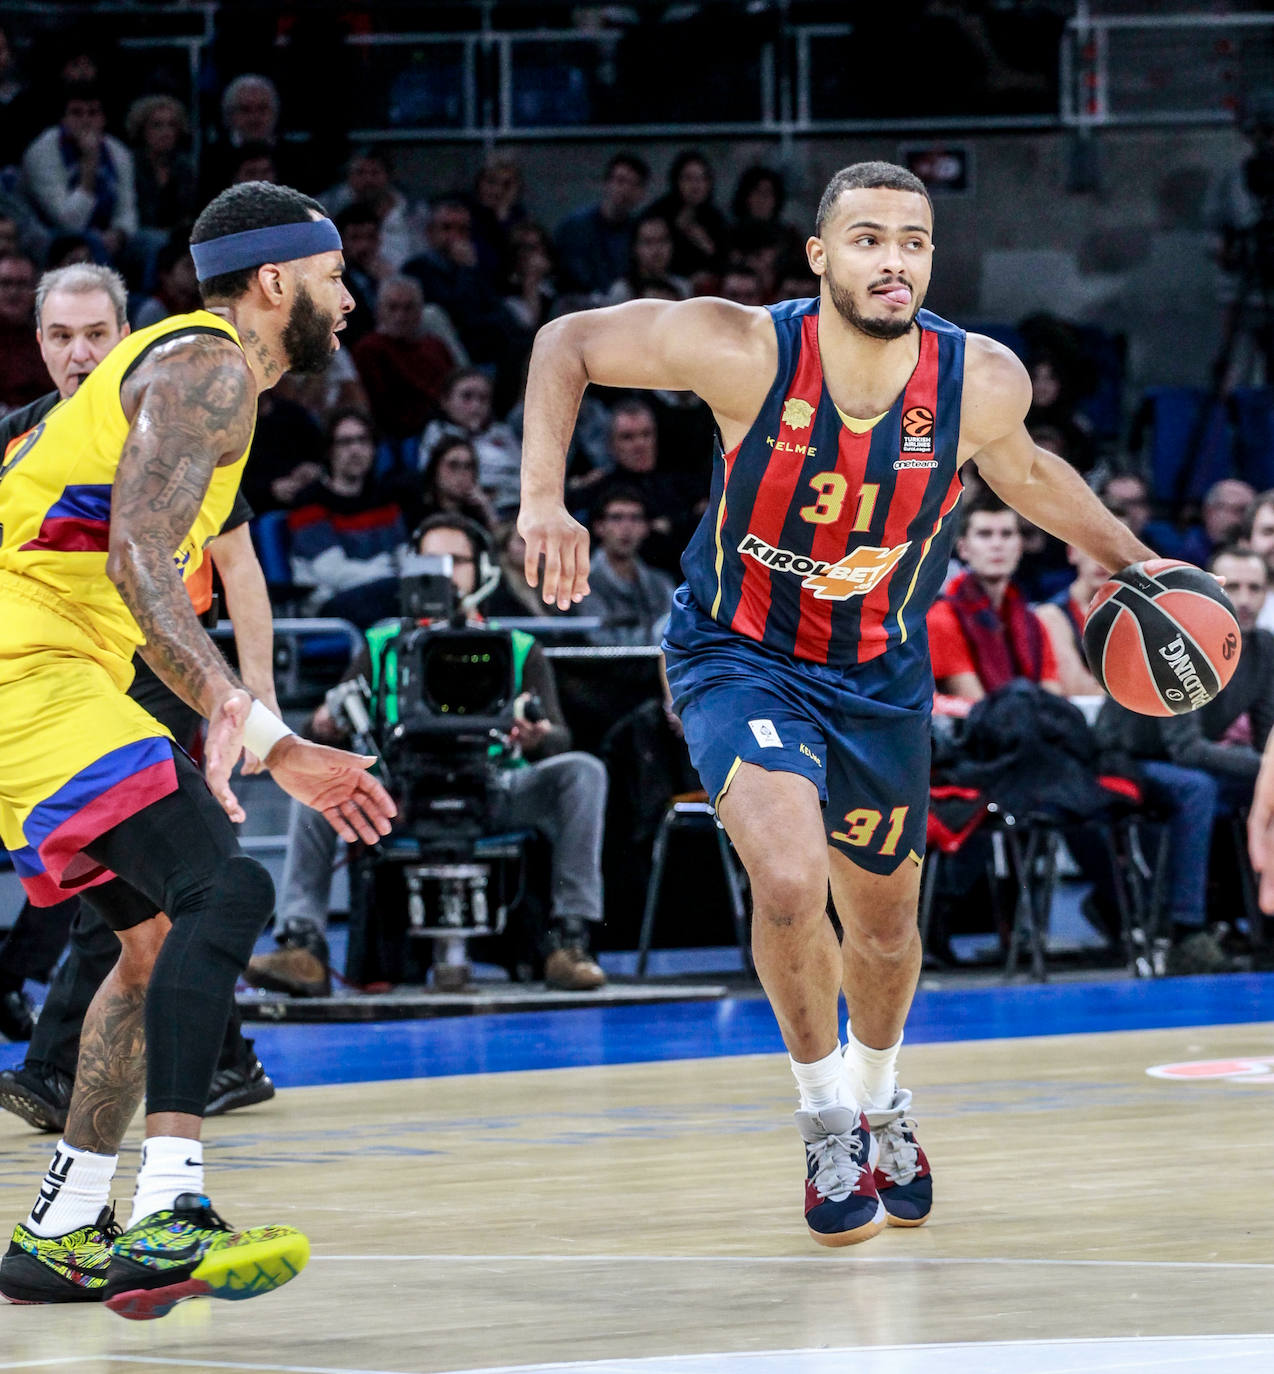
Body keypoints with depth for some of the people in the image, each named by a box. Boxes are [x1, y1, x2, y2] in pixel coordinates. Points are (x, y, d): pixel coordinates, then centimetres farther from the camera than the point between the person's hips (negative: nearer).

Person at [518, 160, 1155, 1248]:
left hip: (881, 670, 3)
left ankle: (878, 1104, 50)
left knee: (885, 920, 18)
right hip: (740, 655, -3)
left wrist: (1136, 564, 8)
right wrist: (544, 498, -27)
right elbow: (568, 344, -15)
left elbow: (1023, 471, 7)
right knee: (790, 881, -27)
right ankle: (827, 1119, -2)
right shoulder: (745, 351, -27)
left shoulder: (983, 381, -18)